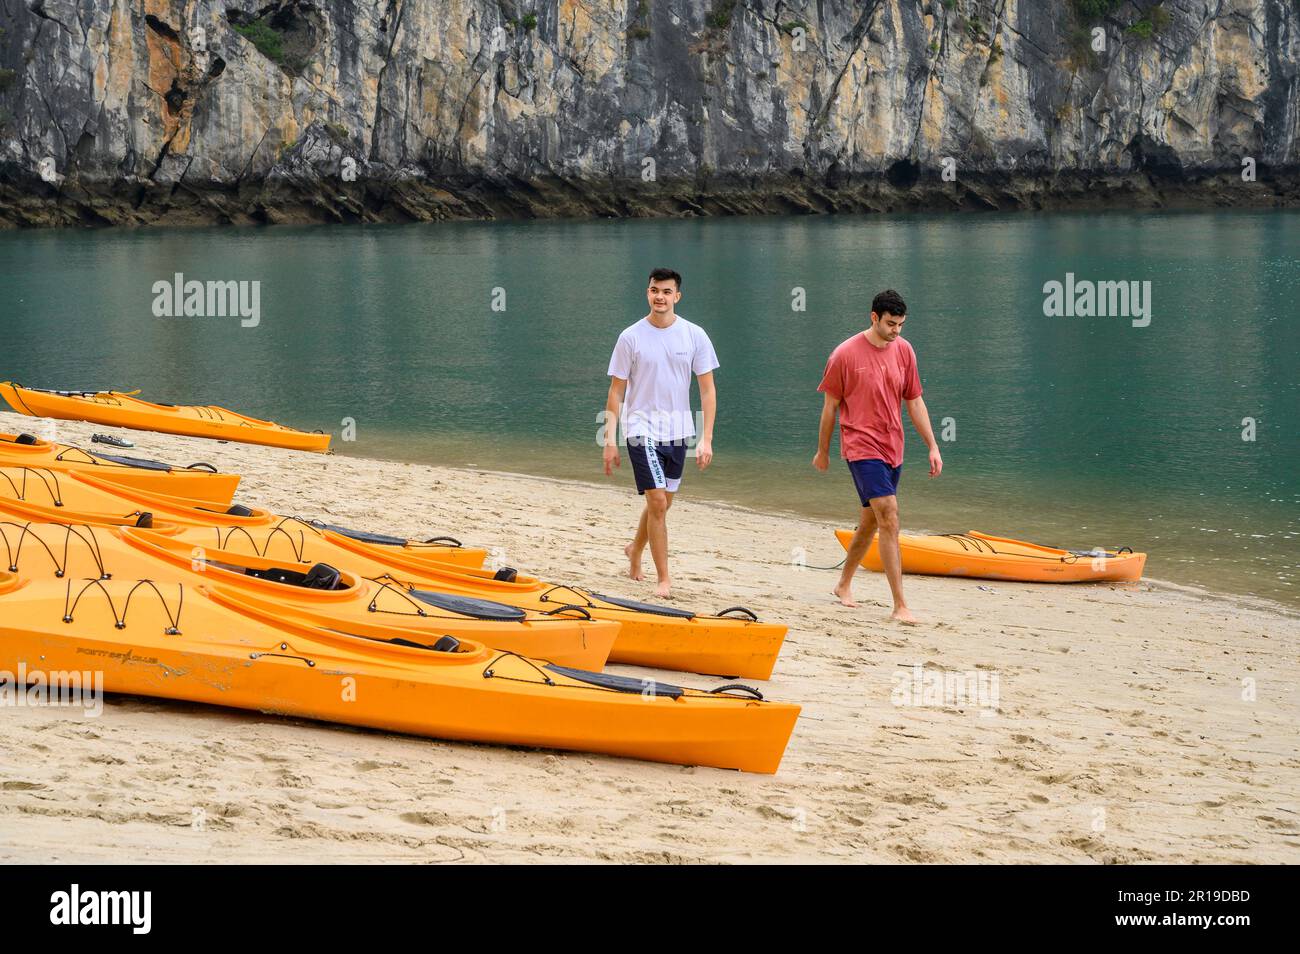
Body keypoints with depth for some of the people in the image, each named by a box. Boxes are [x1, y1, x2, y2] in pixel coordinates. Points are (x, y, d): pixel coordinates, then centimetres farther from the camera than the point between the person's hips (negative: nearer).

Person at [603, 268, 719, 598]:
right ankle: (664, 579, -8)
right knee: (658, 502, -14)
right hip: (642, 429, -3)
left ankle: (635, 550, 43)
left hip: (677, 431, 4)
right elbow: (616, 391, -1)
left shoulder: (694, 335, 0)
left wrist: (706, 438, -7)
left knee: (662, 502, 15)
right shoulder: (631, 337, -5)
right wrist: (610, 440, -5)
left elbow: (707, 389, 0)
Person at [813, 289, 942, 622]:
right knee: (889, 518, -17)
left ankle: (844, 585, 37)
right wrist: (822, 451, 7)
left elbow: (914, 402, 11)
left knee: (870, 522, 16)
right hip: (862, 446, -6)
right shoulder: (846, 354, -10)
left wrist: (933, 447, 7)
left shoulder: (904, 350, 5)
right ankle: (900, 605, -19)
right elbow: (830, 406, 0)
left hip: (892, 449, 6)